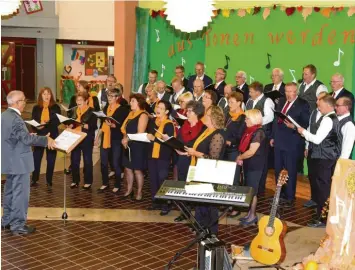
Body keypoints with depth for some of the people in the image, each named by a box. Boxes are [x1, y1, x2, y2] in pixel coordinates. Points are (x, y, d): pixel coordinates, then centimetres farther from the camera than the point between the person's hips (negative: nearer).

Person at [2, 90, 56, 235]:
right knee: (20, 193, -2)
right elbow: (27, 139, -26)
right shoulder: (15, 118, -22)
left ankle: (7, 221, 28)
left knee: (9, 191, 18)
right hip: (19, 161, -10)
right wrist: (46, 139, -16)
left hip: (9, 161, 10)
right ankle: (18, 225, 3)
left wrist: (28, 136, 15)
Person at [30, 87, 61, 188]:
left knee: (51, 159, 5)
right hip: (39, 136, 1)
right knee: (36, 157, 1)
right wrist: (37, 127, -19)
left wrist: (46, 124, -21)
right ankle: (34, 179, 13)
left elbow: (58, 121, -6)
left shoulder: (56, 107, 0)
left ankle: (49, 180, 16)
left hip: (52, 136, -1)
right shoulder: (36, 108, 4)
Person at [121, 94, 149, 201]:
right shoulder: (131, 114, 14)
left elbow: (140, 134, -17)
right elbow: (125, 128, 16)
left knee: (137, 170, 0)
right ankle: (129, 190, 24)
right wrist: (125, 139, -3)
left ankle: (139, 192, 11)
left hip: (138, 146, -8)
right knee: (128, 168, 12)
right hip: (128, 146, 8)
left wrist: (128, 139, -11)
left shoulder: (143, 115, -12)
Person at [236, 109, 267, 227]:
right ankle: (250, 213, 24)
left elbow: (251, 151, -22)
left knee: (252, 191, -1)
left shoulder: (258, 132, -19)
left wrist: (239, 158, -9)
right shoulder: (250, 131, 9)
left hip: (255, 166, -9)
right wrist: (241, 158, 4)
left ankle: (253, 216, 10)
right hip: (249, 164, 9)